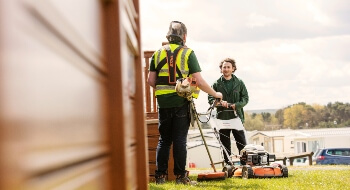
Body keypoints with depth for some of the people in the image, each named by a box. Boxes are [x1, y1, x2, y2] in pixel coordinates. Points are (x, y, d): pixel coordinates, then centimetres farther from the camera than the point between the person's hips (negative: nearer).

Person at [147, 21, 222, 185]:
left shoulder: (158, 54, 7)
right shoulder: (188, 54, -3)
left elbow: (151, 80, 3)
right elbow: (199, 81, -8)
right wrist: (215, 94, 5)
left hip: (163, 102, 3)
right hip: (182, 102, -3)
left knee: (164, 140, 10)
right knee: (180, 140, 1)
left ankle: (160, 176, 9)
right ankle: (180, 176, 3)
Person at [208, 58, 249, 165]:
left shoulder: (239, 83, 9)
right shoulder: (216, 84, 7)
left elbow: (245, 98, 7)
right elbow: (210, 98, 2)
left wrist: (236, 105, -11)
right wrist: (219, 102, -18)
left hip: (237, 117, 0)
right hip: (222, 118, 0)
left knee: (242, 144, -2)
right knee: (225, 146, 5)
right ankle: (228, 166, 10)